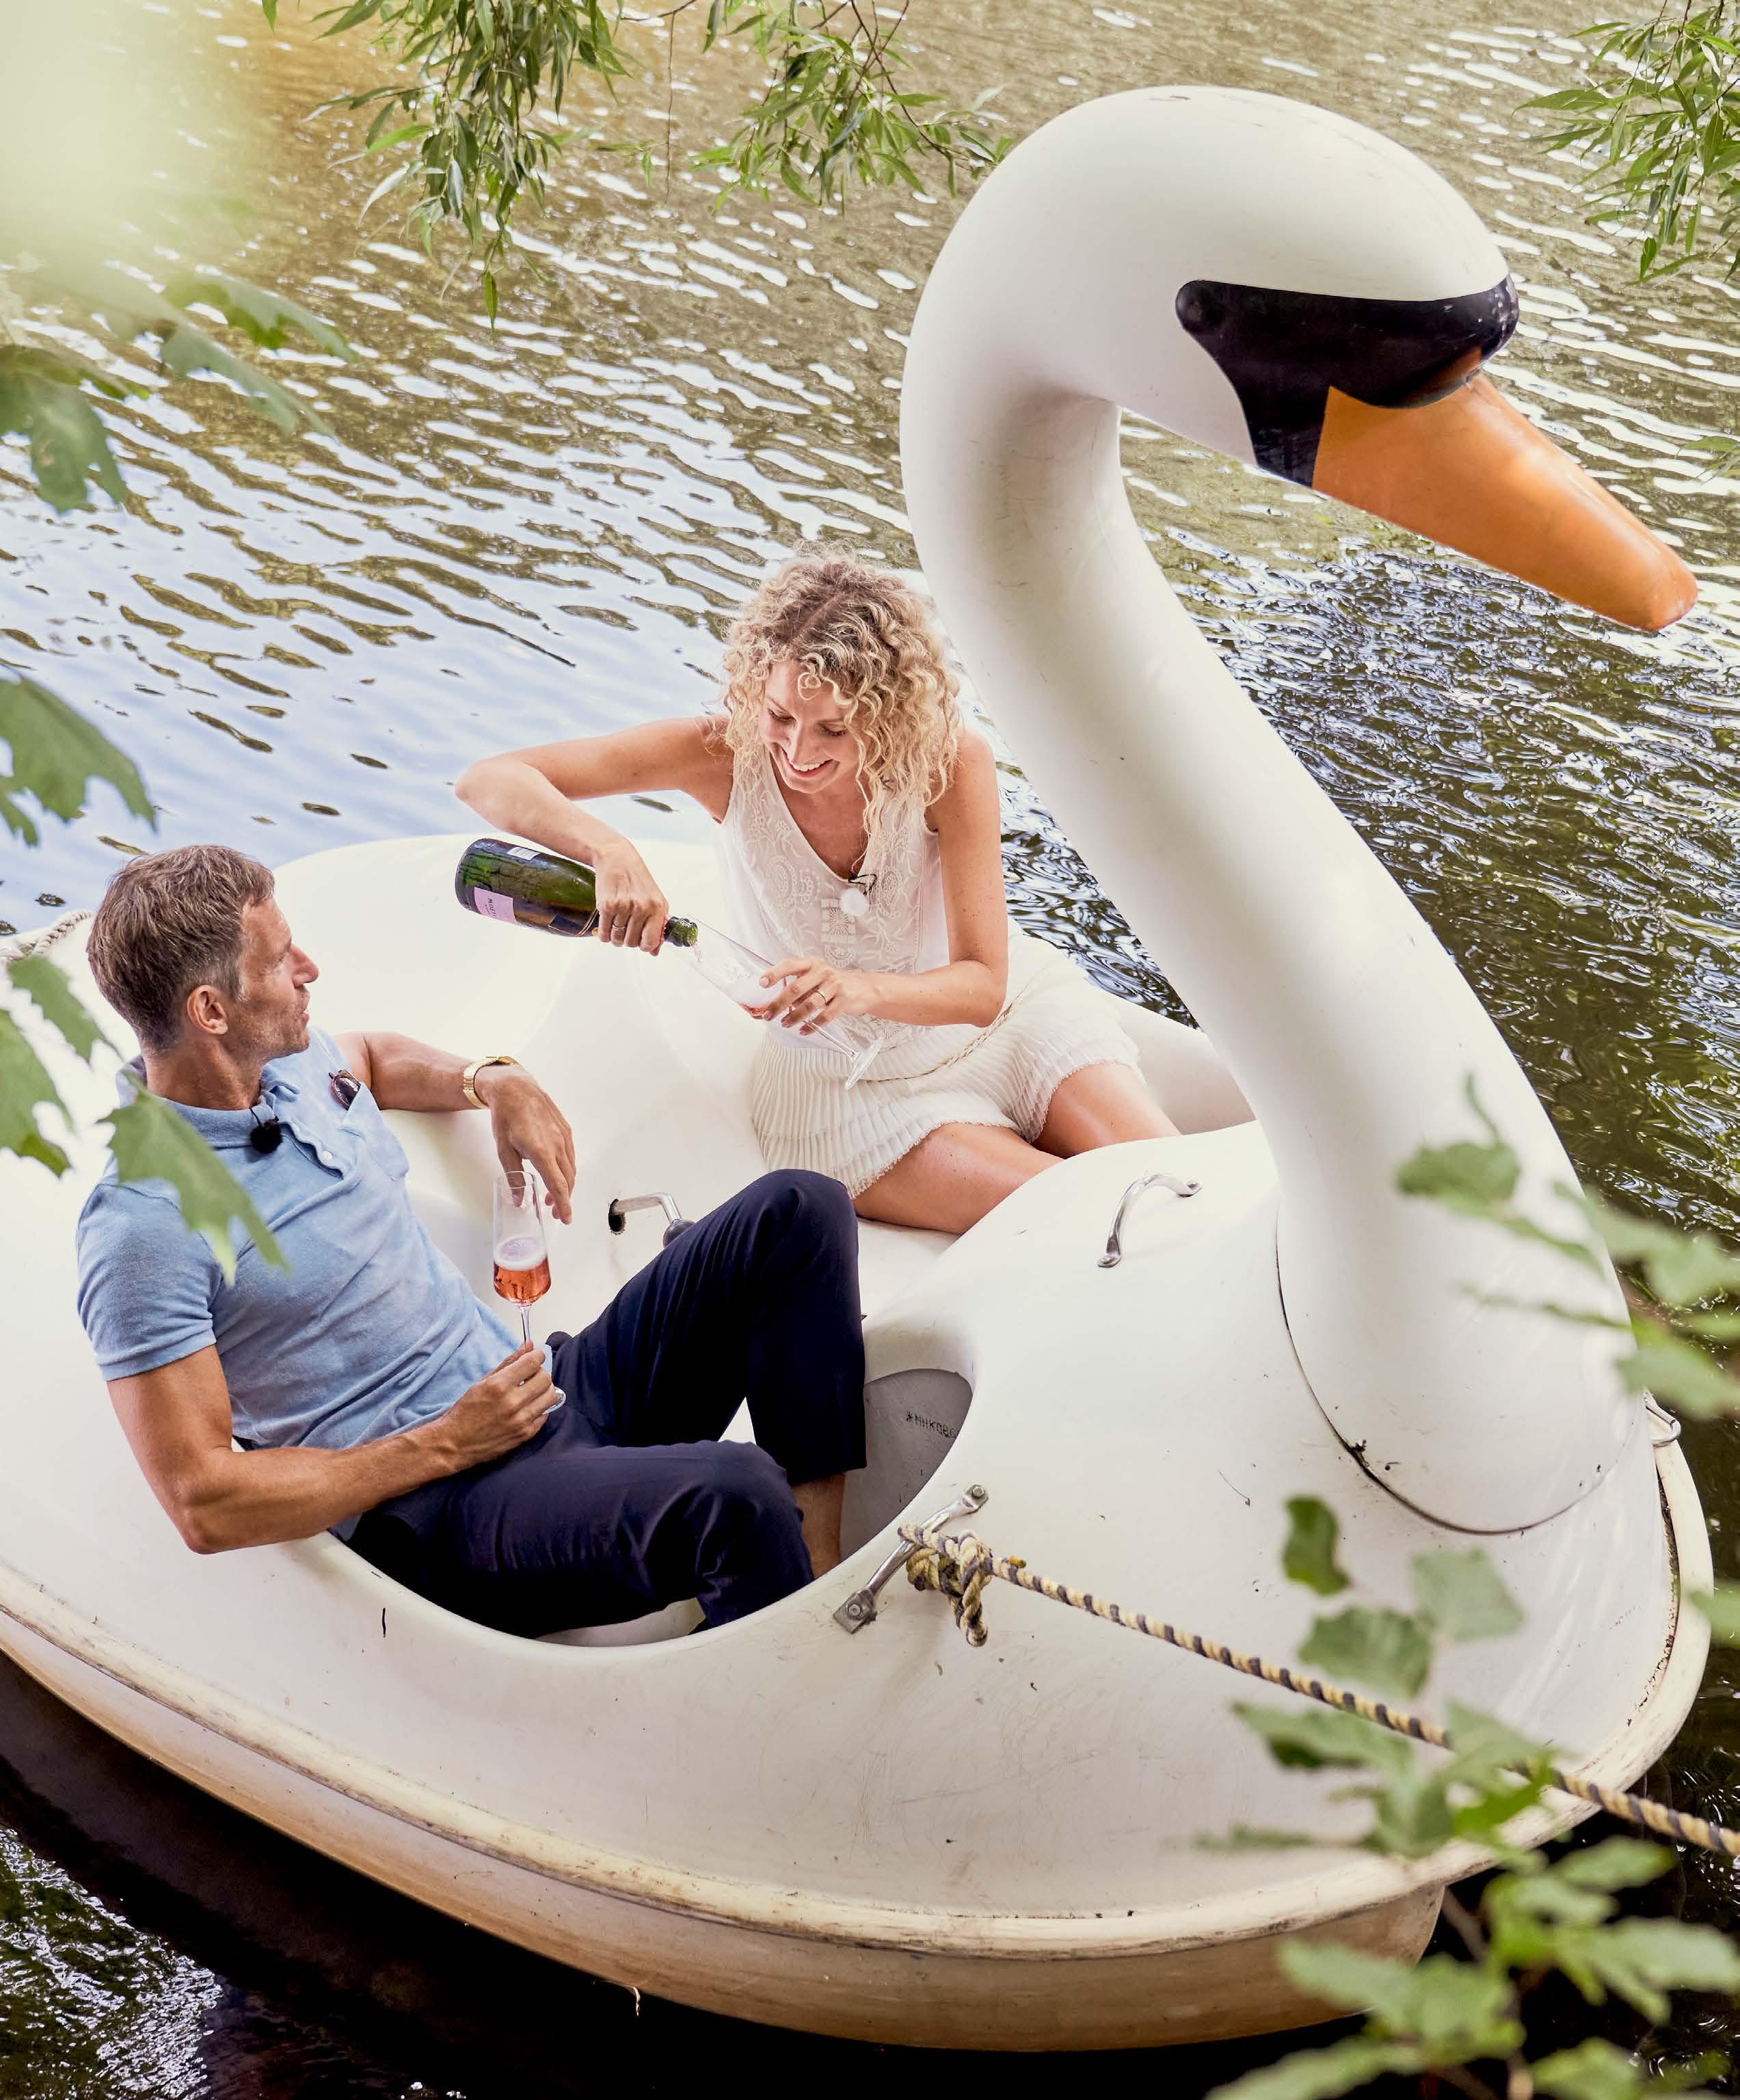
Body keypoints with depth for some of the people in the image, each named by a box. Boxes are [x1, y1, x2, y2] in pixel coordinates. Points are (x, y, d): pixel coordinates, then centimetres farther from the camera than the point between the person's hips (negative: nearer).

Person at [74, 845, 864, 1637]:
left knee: (798, 1213, 1)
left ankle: (820, 1556, -2)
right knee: (735, 1497, -35)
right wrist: (446, 1443, -16)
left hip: (557, 1392, 9)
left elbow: (372, 1055, 36)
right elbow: (204, 1508, -19)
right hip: (437, 1511, -9)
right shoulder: (141, 1231, -17)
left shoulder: (290, 1063, 8)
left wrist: (495, 1082, 14)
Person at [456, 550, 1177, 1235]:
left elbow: (982, 985, -22)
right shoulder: (727, 753, -22)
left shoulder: (950, 761, -23)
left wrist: (859, 989, -43)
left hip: (1005, 1017, 1)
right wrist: (609, 849, -46)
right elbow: (490, 780, -25)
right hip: (846, 1082, -1)